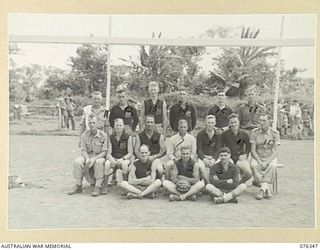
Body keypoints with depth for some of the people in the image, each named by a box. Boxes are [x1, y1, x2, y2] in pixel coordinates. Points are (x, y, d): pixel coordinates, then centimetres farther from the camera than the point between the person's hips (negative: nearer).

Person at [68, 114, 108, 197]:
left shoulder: (103, 135, -7)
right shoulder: (84, 135, 2)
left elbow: (104, 152, -10)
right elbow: (83, 150, 0)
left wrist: (94, 158, -26)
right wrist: (87, 158, -21)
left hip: (99, 156, -3)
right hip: (87, 156, 3)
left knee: (98, 162, -37)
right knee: (77, 161, -25)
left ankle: (98, 187, -30)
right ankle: (78, 186, -15)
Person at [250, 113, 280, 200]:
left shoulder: (275, 133, -2)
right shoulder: (255, 132, 0)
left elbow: (275, 151, -6)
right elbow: (253, 150, -2)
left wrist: (266, 162, -21)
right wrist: (259, 161, -18)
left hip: (270, 157, -1)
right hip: (257, 157, 1)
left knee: (272, 166, -34)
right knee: (254, 165, -32)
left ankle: (262, 189, -33)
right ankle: (267, 189, -31)